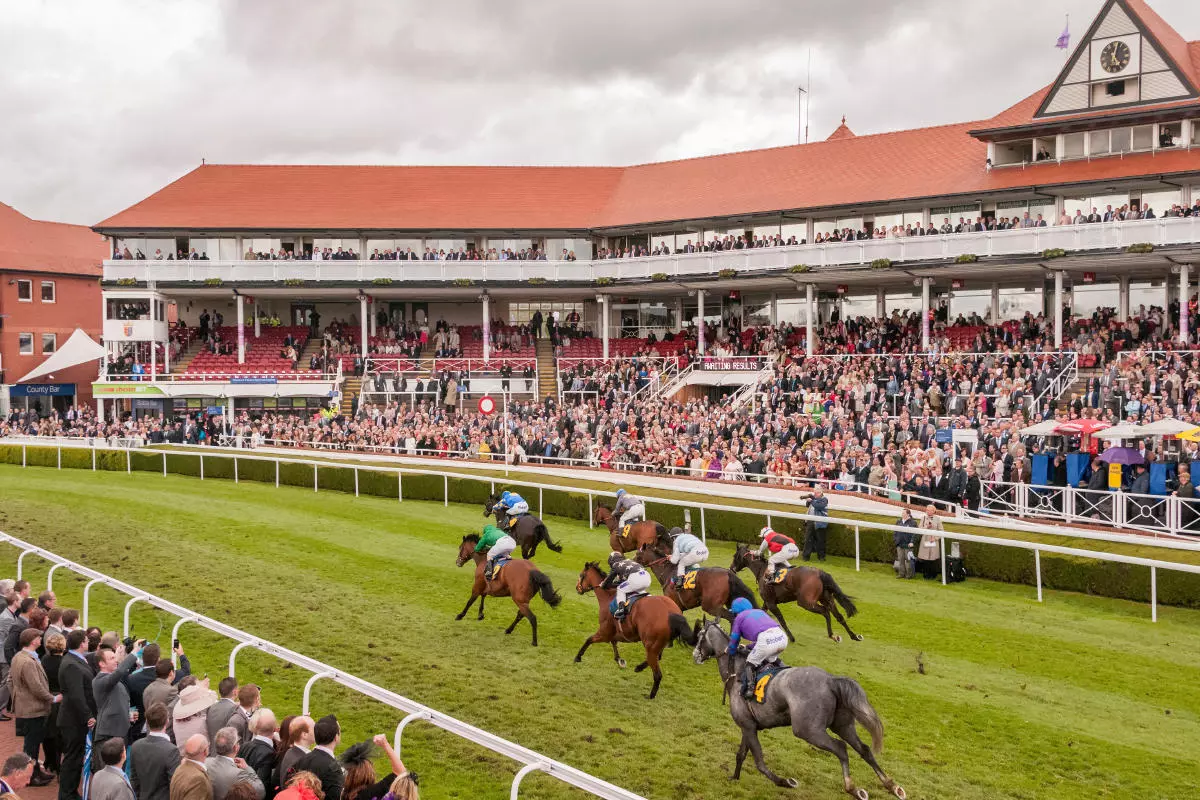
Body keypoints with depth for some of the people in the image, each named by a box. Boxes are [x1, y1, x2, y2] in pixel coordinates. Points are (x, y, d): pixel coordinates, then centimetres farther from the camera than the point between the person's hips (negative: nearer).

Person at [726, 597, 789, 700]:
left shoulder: (739, 618, 20)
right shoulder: (760, 611, 35)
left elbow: (734, 640, 25)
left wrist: (730, 652, 44)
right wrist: (752, 646, 53)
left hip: (766, 640, -6)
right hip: (782, 637, 6)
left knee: (750, 665, 11)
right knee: (769, 660, 31)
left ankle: (748, 689, -4)